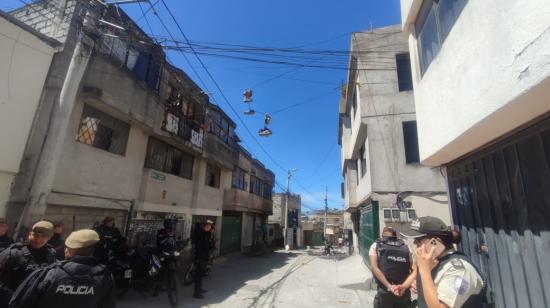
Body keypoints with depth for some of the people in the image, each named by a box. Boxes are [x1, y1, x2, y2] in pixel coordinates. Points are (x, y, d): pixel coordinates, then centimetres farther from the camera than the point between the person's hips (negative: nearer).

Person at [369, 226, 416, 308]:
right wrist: (404, 286, -11)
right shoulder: (405, 247, 9)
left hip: (384, 292, -3)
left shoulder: (376, 246, 2)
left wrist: (389, 286, -16)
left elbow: (375, 268, -13)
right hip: (405, 293, 3)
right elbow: (414, 271, -3)